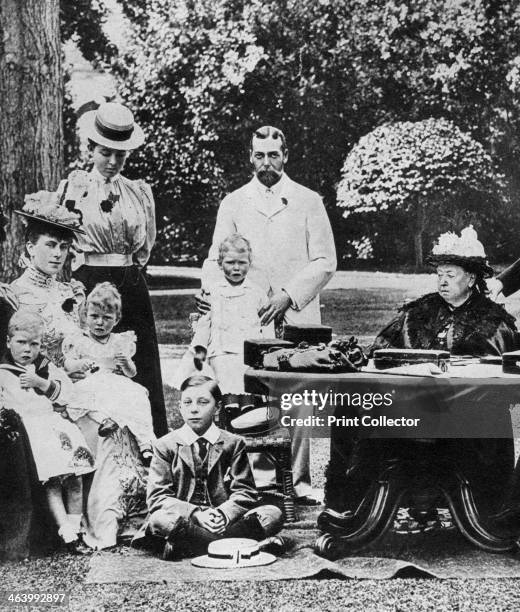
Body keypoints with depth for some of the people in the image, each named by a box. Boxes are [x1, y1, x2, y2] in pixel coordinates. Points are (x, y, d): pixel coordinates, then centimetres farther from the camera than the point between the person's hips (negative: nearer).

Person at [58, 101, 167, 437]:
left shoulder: (139, 191, 11)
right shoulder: (73, 188, 3)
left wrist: (125, 268, 12)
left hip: (132, 286, 3)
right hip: (88, 284, -3)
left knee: (143, 368, 0)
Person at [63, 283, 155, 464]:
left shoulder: (121, 342, 19)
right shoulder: (77, 341, 15)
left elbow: (132, 374, 15)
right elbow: (67, 365, 2)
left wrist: (126, 363, -8)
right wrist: (80, 364, -20)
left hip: (119, 386, 1)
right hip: (90, 383, -1)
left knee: (137, 395, -27)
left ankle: (146, 443, -35)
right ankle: (104, 418, -56)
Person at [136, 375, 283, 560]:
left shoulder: (233, 443, 8)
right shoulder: (165, 445, 5)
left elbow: (245, 492, 2)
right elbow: (157, 497, -3)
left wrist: (223, 513, -21)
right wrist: (198, 514, -20)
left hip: (224, 521, 2)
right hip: (184, 520, -2)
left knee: (273, 515, -23)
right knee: (160, 519, -35)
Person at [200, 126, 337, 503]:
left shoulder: (309, 202, 10)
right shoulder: (233, 204, 14)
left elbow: (325, 261, 4)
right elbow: (217, 258, 13)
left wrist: (289, 296, -8)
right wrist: (210, 291, -7)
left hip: (297, 315, -1)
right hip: (247, 316, 1)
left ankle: (299, 479, 3)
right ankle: (262, 478, 2)